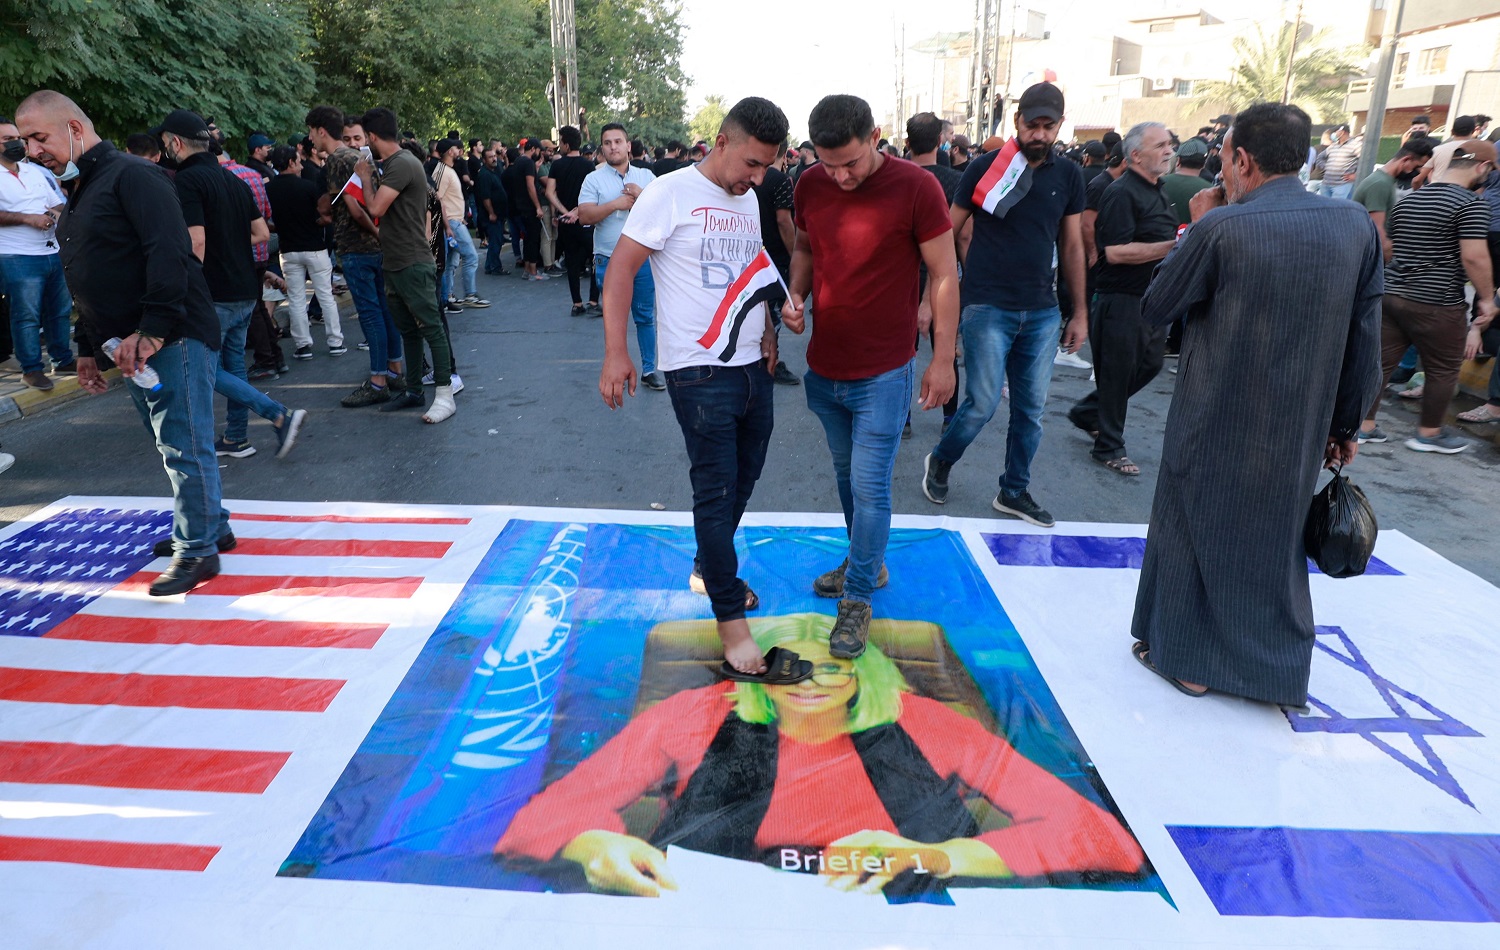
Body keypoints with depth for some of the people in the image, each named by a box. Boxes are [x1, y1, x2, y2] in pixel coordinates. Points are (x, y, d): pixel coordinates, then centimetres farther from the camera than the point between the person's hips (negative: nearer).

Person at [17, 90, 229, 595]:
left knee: (184, 447, -6)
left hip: (174, 339, -10)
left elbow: (169, 252, -22)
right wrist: (87, 349, 25)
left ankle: (196, 551, 2)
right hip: (131, 345, 10)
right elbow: (91, 280, 27)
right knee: (175, 445, 14)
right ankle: (212, 526, 26)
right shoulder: (79, 194, 21)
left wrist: (153, 330, -27)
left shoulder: (132, 175, -9)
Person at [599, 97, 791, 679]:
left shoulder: (749, 201, 12)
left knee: (743, 478, 17)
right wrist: (615, 353, -18)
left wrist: (768, 332, 14)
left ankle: (710, 564, 42)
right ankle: (730, 619, 7)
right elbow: (621, 266, -11)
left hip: (754, 368, 7)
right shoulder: (671, 194, -9)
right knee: (715, 490, -3)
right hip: (700, 373, -7)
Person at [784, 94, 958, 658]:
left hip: (883, 375, -5)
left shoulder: (916, 188, -14)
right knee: (847, 474, 19)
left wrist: (943, 359, -9)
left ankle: (858, 599, 14)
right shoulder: (811, 185, 0)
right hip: (824, 368, 5)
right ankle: (867, 563, 40)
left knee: (869, 486, -2)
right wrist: (795, 296, -3)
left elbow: (944, 275, -9)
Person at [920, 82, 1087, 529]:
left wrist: (1080, 312, 13)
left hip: (1042, 311, 4)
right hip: (988, 307, -4)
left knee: (1031, 408, 8)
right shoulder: (985, 167, -4)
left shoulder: (1068, 175, 8)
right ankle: (940, 461, 23)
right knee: (982, 403, -5)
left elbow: (1072, 245, 14)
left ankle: (1014, 491, 24)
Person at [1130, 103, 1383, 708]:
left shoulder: (1221, 226, -18)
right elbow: (1364, 341, 2)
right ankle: (1277, 668, 33)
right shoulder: (1356, 225, -3)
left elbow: (1154, 309, -6)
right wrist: (1345, 424, 13)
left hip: (1216, 424, -4)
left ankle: (1186, 656, 27)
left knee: (1194, 534, 14)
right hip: (1301, 428, 5)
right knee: (1278, 539, 20)